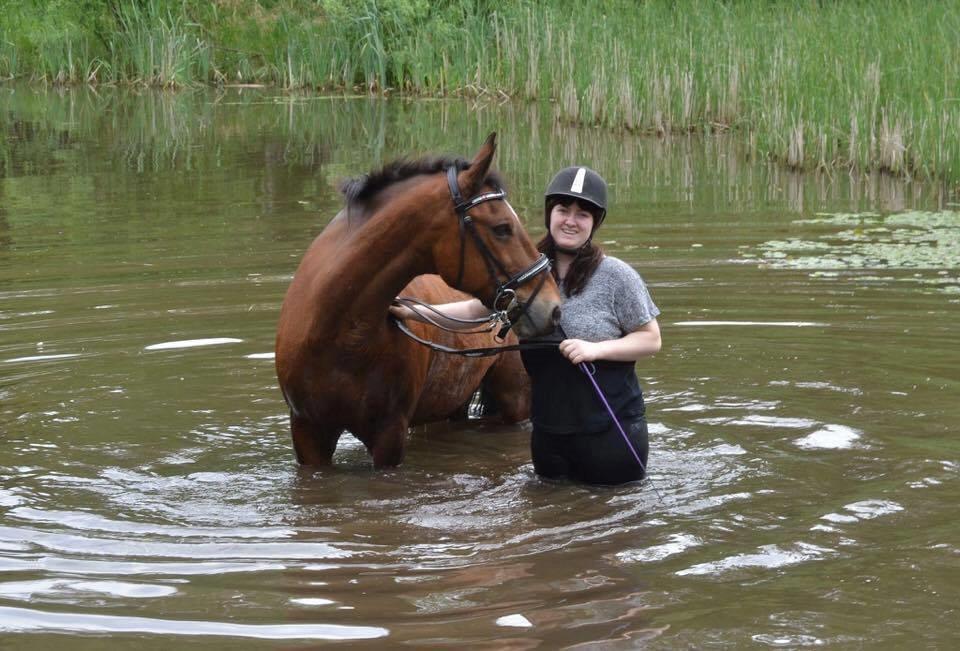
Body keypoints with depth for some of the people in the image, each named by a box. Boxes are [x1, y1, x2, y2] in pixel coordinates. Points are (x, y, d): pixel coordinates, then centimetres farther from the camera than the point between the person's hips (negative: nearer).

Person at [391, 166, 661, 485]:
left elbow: (651, 339, -6)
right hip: (548, 433, 5)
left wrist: (597, 349, -21)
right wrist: (412, 312, 1)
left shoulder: (616, 276, -9)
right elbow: (475, 309, 11)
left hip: (611, 432, -4)